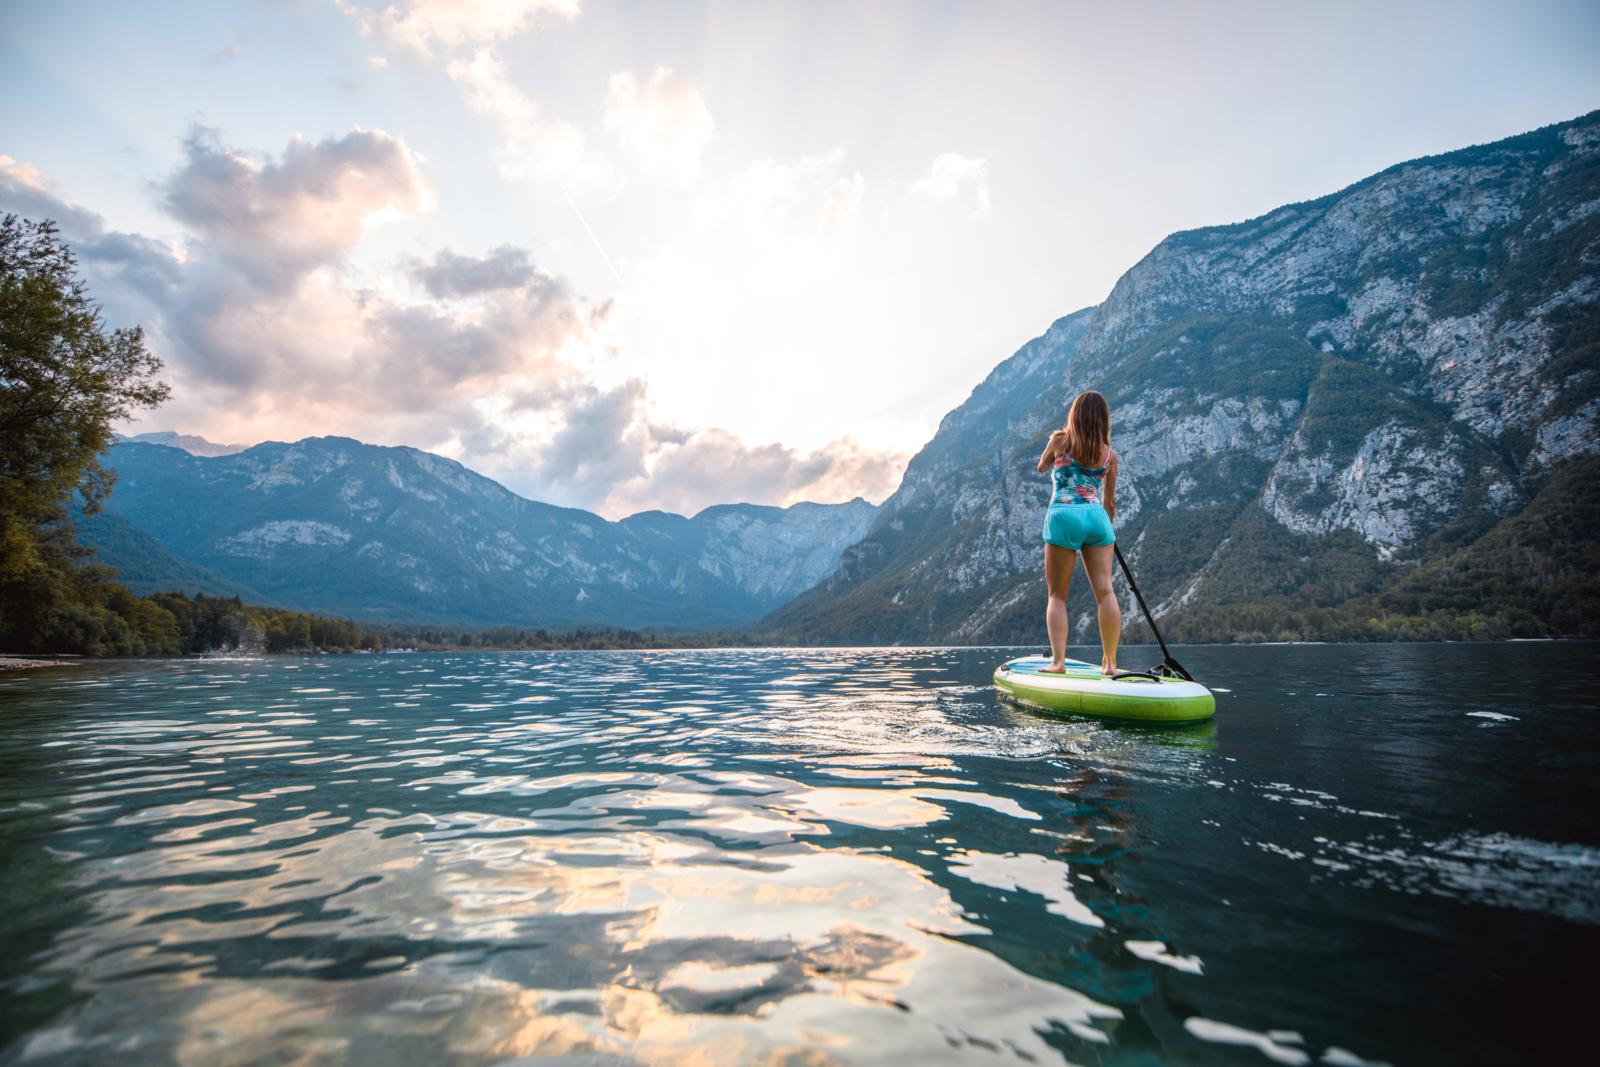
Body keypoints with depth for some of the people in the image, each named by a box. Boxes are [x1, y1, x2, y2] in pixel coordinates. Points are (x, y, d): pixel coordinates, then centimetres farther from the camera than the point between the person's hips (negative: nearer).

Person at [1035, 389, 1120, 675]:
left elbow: (1041, 468, 25)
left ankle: (1058, 661, -7)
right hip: (1097, 516, 3)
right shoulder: (1109, 454, 13)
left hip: (1063, 515, -2)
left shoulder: (1060, 439, 6)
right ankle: (1110, 662, 1)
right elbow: (1110, 503, 20)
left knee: (1057, 595, 2)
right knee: (1105, 590, 0)